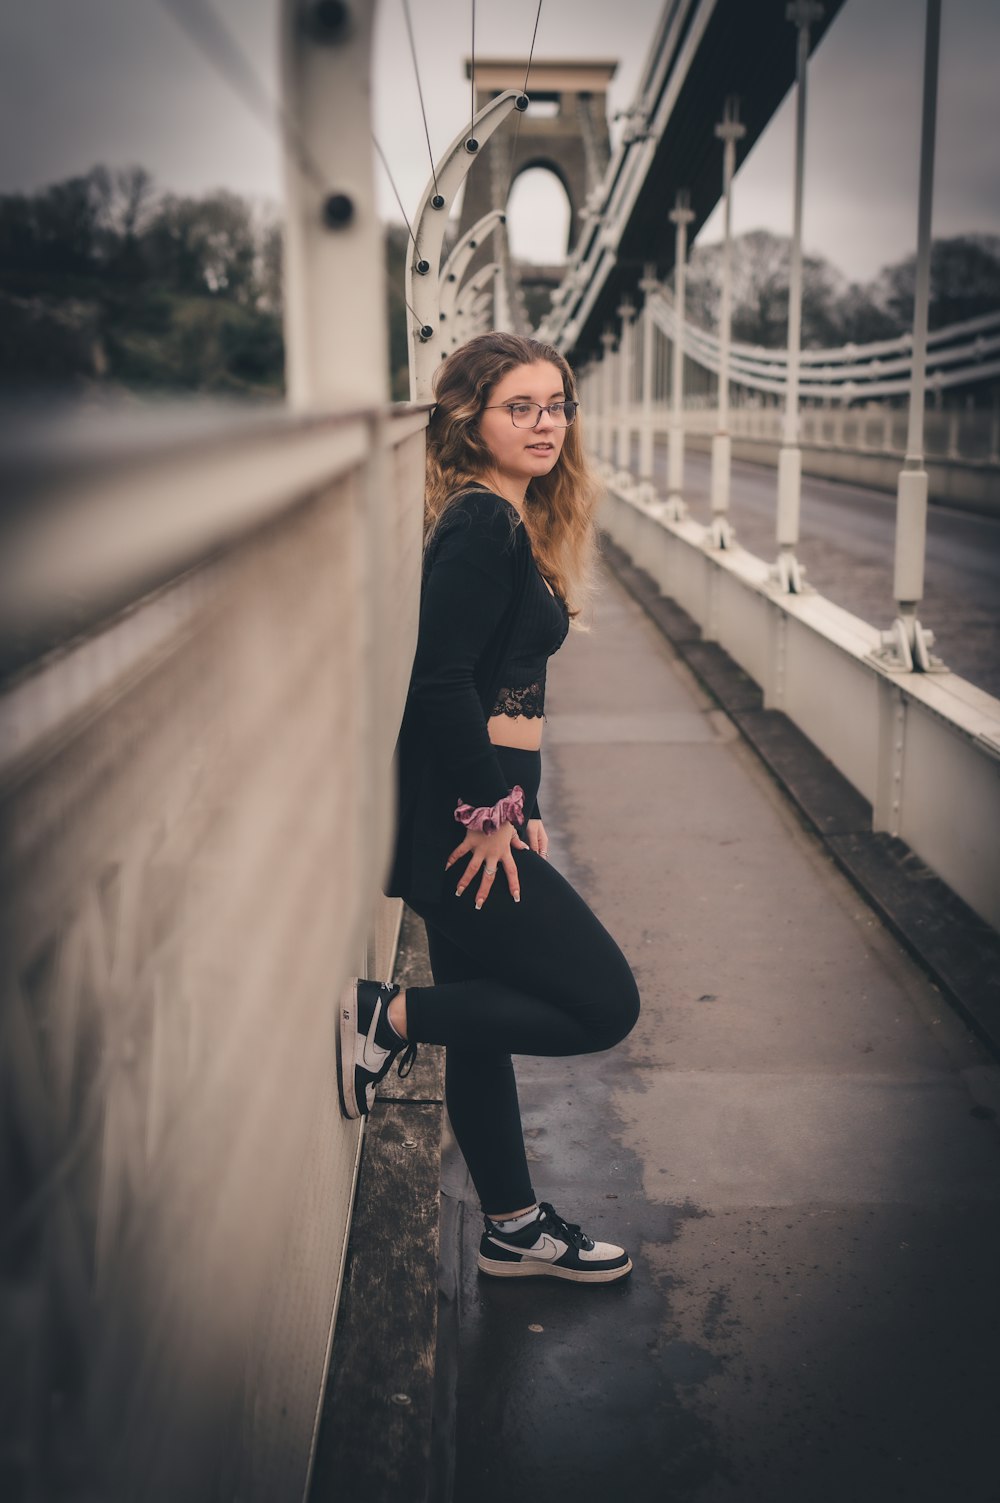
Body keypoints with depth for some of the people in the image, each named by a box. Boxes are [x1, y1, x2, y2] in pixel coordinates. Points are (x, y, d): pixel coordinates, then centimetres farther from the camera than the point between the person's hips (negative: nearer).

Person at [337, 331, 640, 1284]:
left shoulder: (507, 523, 15)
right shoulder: (482, 525, -16)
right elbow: (440, 683, -24)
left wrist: (517, 807, 14)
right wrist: (490, 813, -17)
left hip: (481, 813, 10)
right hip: (461, 820, -10)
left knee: (486, 1010, 18)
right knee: (605, 1005, -4)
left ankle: (514, 1230, 32)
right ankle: (386, 1017, 1)